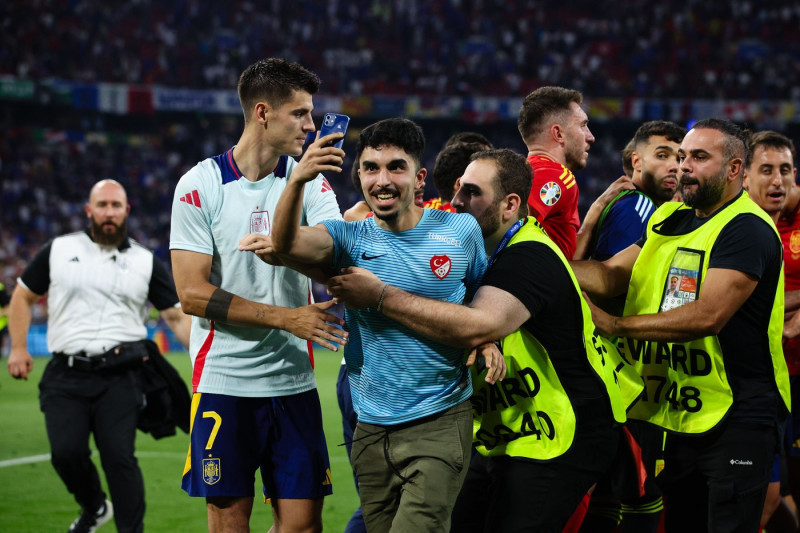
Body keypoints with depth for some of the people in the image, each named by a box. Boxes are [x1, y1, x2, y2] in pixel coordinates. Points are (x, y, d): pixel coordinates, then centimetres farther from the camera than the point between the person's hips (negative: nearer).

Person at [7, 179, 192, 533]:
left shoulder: (145, 262, 10)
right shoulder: (58, 251, 11)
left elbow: (176, 316, 9)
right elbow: (23, 296, 19)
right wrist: (18, 347, 10)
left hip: (120, 375, -1)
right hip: (66, 375, 1)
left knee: (119, 456, -12)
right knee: (66, 452, -11)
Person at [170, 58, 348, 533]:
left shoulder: (309, 180, 4)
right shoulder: (201, 185, -3)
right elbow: (193, 292, -9)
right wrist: (289, 318, -13)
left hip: (293, 382, 3)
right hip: (224, 382, -3)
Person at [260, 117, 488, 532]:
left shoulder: (461, 231, 0)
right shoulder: (351, 238, -1)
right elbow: (286, 243, -22)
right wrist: (298, 177, -38)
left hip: (439, 423, -3)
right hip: (371, 429, 3)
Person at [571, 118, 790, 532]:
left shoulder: (747, 230, -14)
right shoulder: (670, 220, 14)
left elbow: (708, 316, -25)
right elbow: (611, 276, 5)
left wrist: (615, 326, -23)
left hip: (736, 423, -8)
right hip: (680, 418, 8)